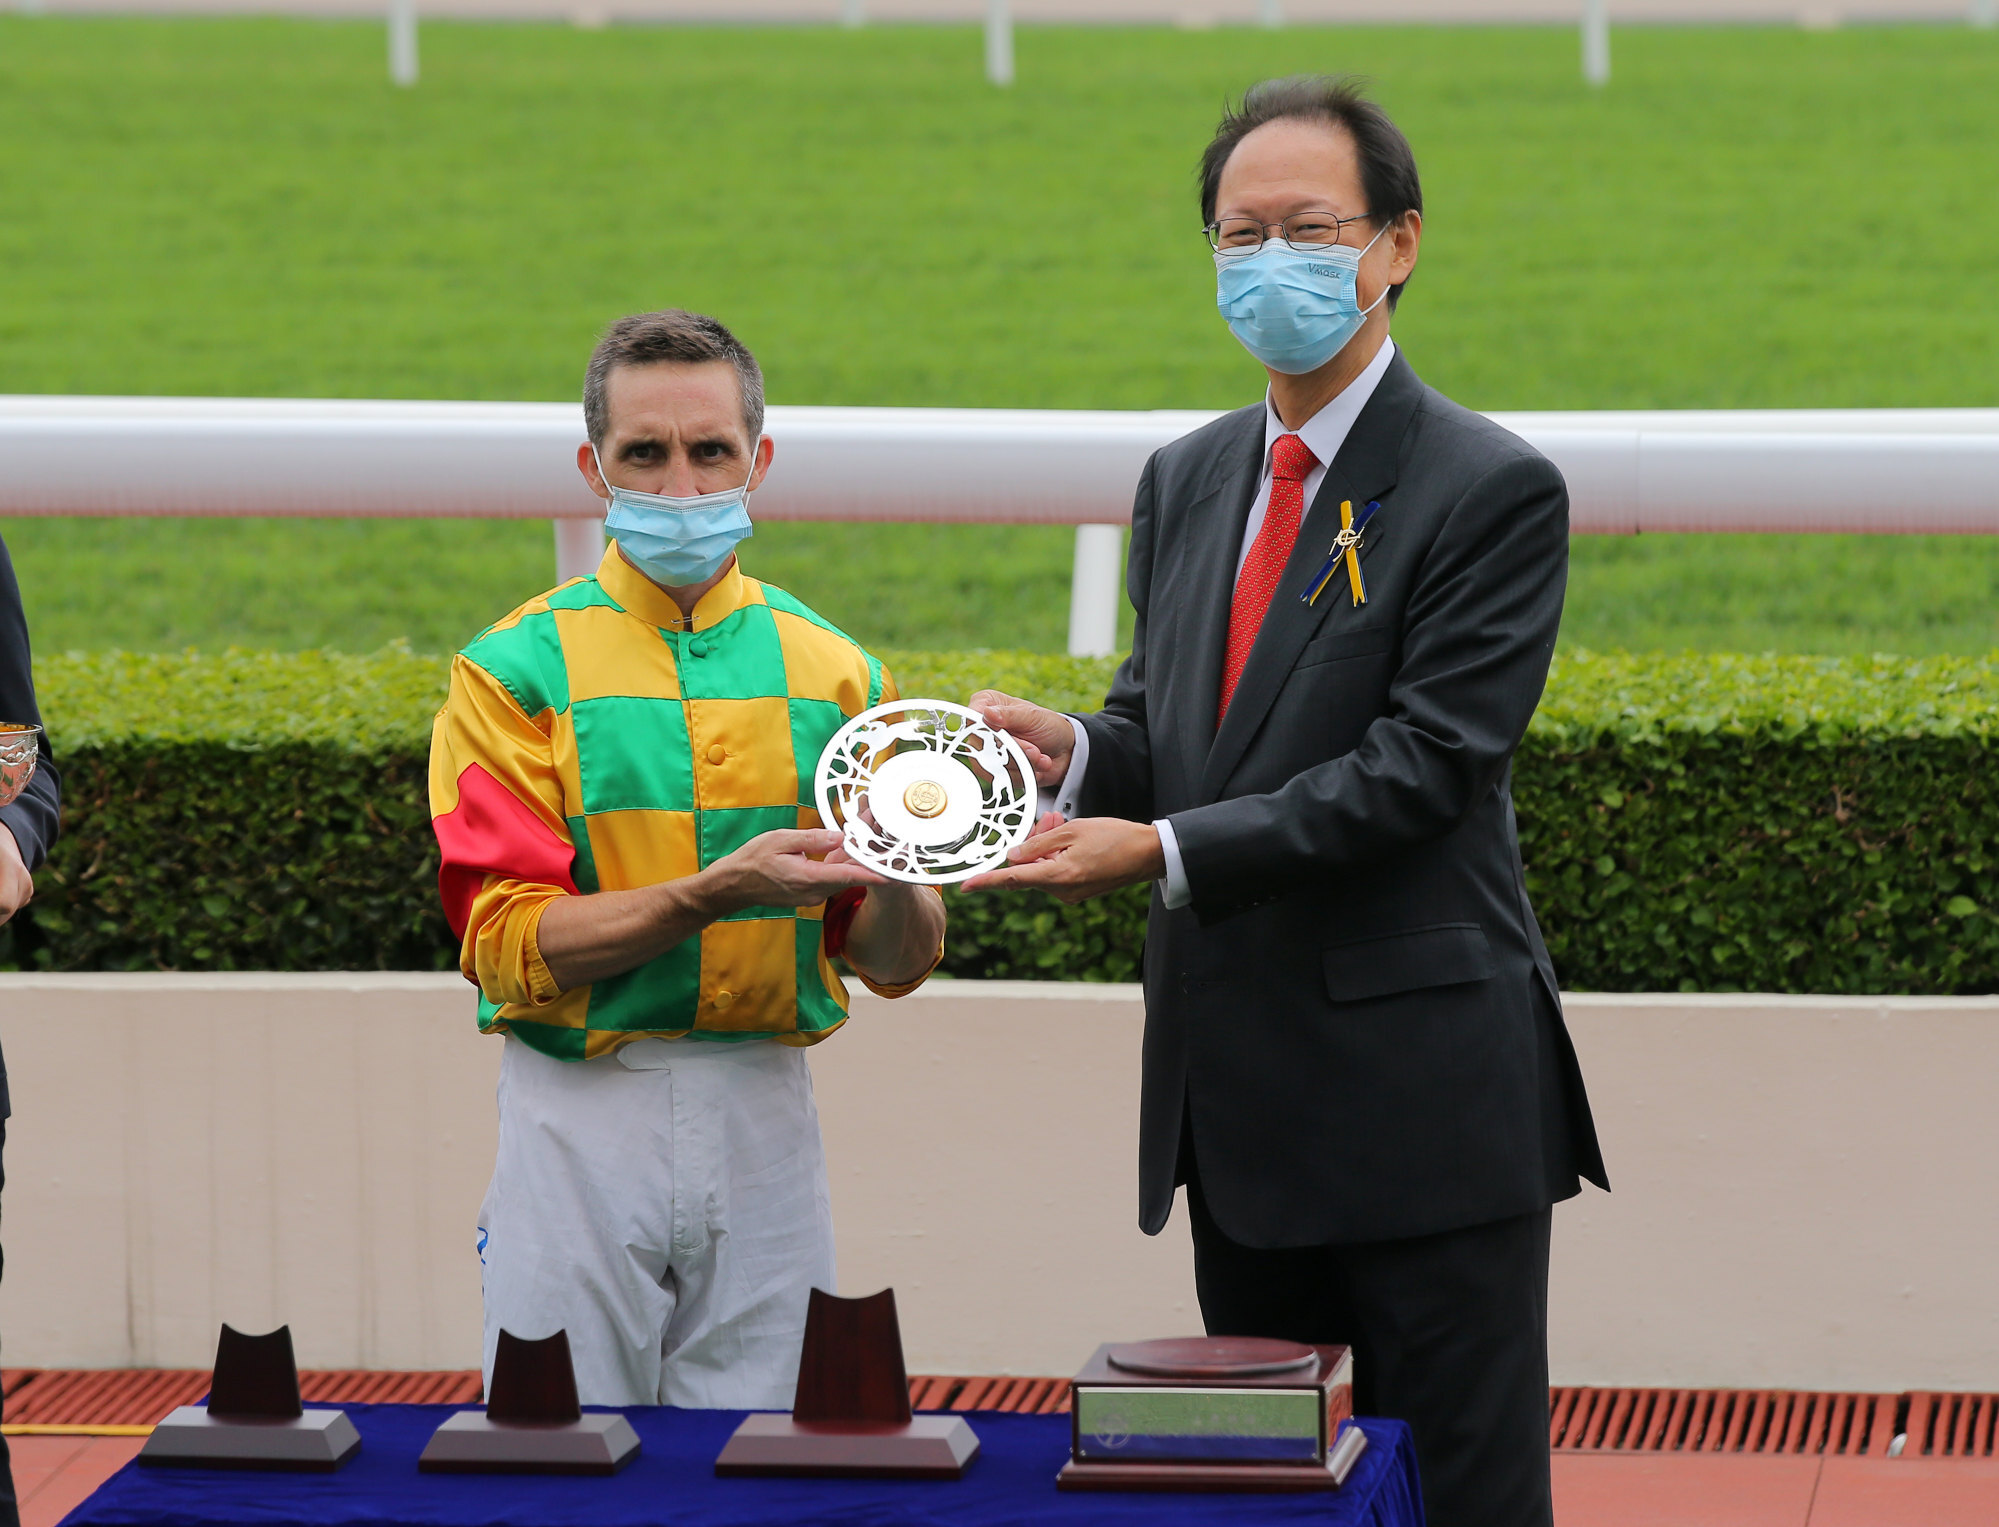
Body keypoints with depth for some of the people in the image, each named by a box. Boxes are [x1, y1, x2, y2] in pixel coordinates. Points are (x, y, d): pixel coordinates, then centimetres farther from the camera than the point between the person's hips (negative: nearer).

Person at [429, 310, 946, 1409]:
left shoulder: (831, 673, 9)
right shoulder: (517, 671, -1)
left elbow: (896, 962, 7)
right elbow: (509, 944, -10)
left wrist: (891, 879, -15)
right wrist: (714, 893, -21)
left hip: (767, 1122, 3)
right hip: (582, 1121, -3)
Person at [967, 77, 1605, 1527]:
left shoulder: (1492, 490, -9)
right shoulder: (1186, 480, 14)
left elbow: (1420, 767, -17)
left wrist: (1163, 850, -20)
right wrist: (1073, 751, -8)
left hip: (1426, 1095, -7)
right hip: (1238, 1103, 7)